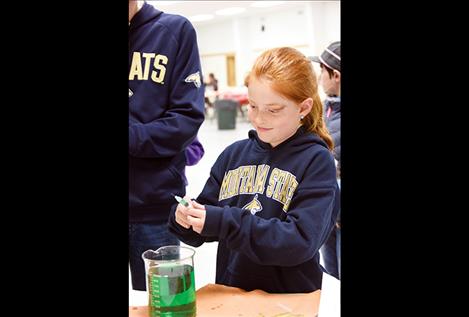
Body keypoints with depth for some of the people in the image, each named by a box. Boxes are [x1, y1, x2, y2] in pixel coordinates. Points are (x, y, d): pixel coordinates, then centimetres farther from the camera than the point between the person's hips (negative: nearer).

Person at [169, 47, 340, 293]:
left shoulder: (317, 161, -6)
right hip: (228, 293, 5)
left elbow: (301, 240, -16)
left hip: (289, 299, -4)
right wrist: (186, 218, -12)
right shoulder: (234, 153, 7)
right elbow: (205, 228, 10)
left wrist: (225, 223, -21)